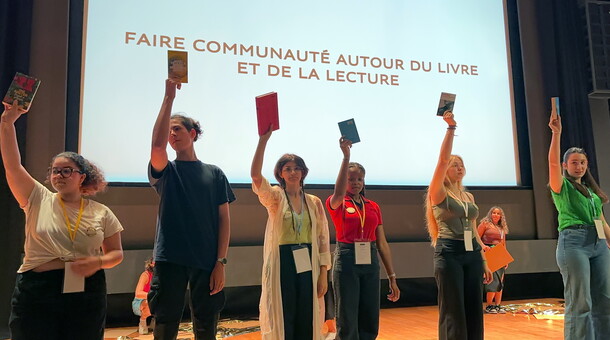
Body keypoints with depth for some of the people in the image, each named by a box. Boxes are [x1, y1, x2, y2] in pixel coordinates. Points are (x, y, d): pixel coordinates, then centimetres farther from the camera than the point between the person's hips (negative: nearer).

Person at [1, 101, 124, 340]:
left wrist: (99, 262, -14)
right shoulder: (39, 201, 3)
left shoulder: (101, 213, 4)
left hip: (87, 293, 1)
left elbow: (116, 253, 8)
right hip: (36, 290, 0)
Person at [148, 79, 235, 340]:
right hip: (169, 259, 0)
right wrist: (169, 96, -19)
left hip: (207, 261, 1)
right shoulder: (165, 171, 4)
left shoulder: (214, 174, 7)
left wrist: (220, 262, -5)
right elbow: (157, 145, -19)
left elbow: (224, 220, 3)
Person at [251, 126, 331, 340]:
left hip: (308, 265, 3)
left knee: (306, 322, 8)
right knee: (282, 322, 1)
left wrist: (323, 274, 0)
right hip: (282, 264, -3)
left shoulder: (314, 202, 7)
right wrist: (264, 139, -27)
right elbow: (255, 175, -20)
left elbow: (323, 240, 7)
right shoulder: (275, 197, -1)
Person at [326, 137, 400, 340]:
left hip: (370, 263, 4)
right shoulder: (336, 204, -3)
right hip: (346, 261, -4)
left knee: (370, 323, 10)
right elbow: (338, 192, -29)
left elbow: (382, 243, 9)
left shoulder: (373, 207, 9)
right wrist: (346, 157, -36)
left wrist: (392, 277, 7)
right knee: (348, 323, 1)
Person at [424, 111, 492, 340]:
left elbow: (473, 231, 18)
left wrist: (483, 261, 17)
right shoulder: (438, 193, -2)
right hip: (449, 253, -6)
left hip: (472, 254, 6)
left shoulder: (468, 197, 17)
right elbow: (442, 160, -16)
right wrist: (451, 128, -17)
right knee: (453, 314, -3)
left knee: (474, 312, 7)